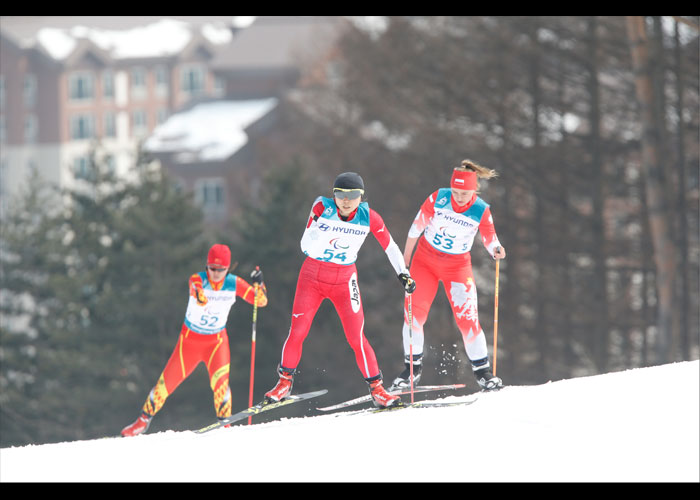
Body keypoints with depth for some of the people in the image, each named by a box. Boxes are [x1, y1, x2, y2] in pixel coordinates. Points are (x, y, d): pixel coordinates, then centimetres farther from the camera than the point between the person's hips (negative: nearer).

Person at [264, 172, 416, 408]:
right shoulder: (321, 208, -14)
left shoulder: (369, 218, -10)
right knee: (297, 333, -2)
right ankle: (285, 381, 18)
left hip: (344, 281, 0)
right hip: (312, 276, 0)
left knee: (356, 337, -8)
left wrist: (402, 273, -6)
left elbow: (390, 246, 3)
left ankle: (376, 388, 2)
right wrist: (321, 229, -29)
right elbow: (306, 247, -14)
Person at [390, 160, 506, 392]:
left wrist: (496, 250, -29)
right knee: (414, 311, -8)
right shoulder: (438, 198, -14)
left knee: (467, 317, -10)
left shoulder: (481, 211, -14)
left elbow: (489, 238, -4)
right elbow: (417, 226, -4)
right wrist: (405, 259, 1)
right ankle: (412, 368, 7)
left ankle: (483, 371, 2)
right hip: (425, 259, 1)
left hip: (457, 266, -1)